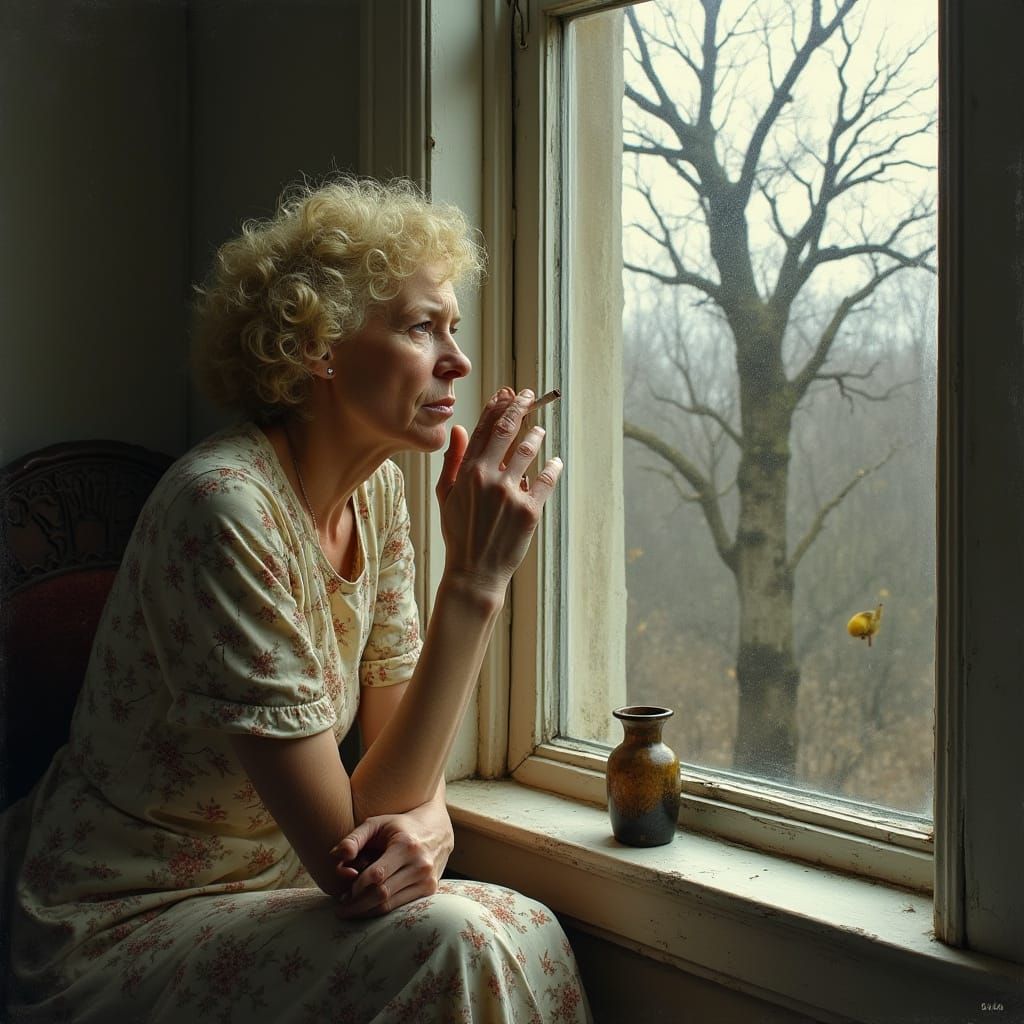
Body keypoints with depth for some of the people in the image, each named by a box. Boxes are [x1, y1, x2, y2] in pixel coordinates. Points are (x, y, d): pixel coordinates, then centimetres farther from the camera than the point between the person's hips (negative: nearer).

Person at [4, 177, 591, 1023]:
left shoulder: (375, 488, 1)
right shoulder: (224, 508, -25)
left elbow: (395, 742, 3)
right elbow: (345, 854, -25)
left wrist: (426, 821, -21)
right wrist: (474, 582, -28)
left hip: (262, 890, 7)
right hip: (112, 935, -7)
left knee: (528, 931, -16)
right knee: (447, 946, -27)